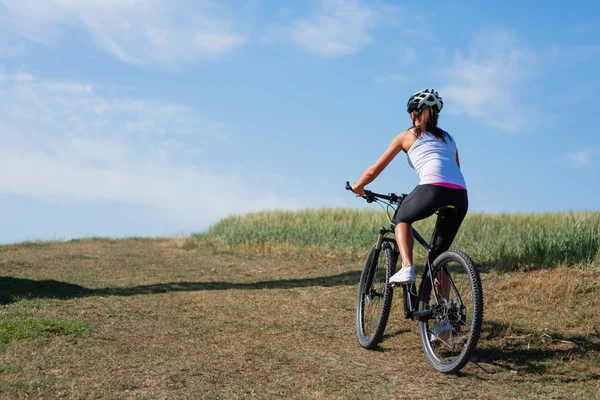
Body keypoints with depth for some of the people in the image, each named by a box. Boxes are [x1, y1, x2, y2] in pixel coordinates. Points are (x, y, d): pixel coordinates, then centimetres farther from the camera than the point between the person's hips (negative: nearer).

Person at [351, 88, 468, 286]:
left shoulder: (407, 136, 19)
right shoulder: (448, 138, 31)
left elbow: (374, 170, 22)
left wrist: (358, 186, 40)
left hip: (433, 189, -4)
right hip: (461, 196, 4)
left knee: (401, 218, 25)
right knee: (439, 254, 19)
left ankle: (407, 268, 3)